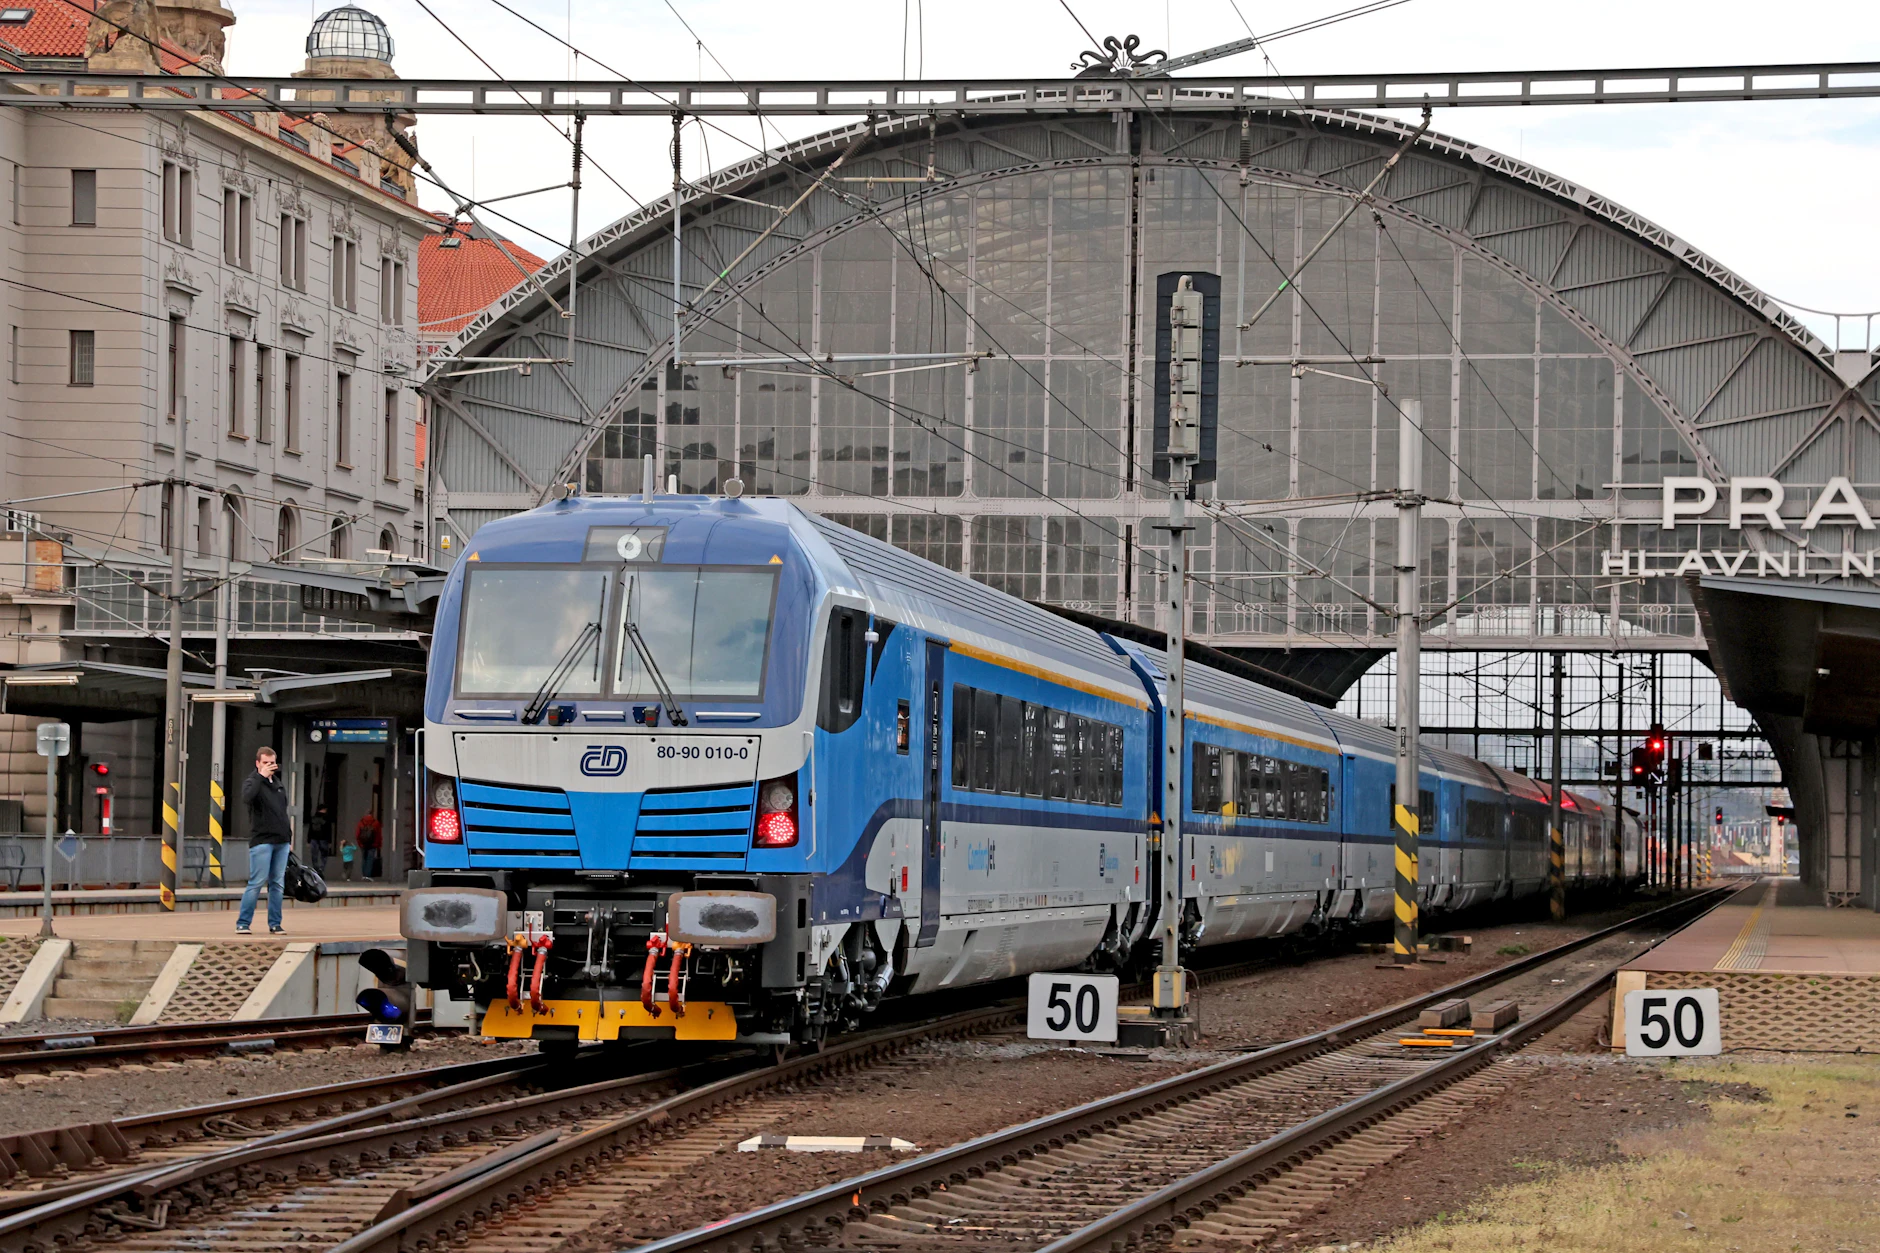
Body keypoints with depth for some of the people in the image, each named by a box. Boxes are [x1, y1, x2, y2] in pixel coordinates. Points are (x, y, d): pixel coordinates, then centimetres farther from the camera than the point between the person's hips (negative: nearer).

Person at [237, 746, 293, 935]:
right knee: (256, 884, -10)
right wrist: (261, 776, -25)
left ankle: (275, 923, 10)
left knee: (277, 884, 6)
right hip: (261, 840, -6)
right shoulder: (252, 782, -3)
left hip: (281, 842, 6)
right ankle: (242, 923, -5)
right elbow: (247, 797, -27)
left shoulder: (278, 783, 18)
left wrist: (289, 837, 19)